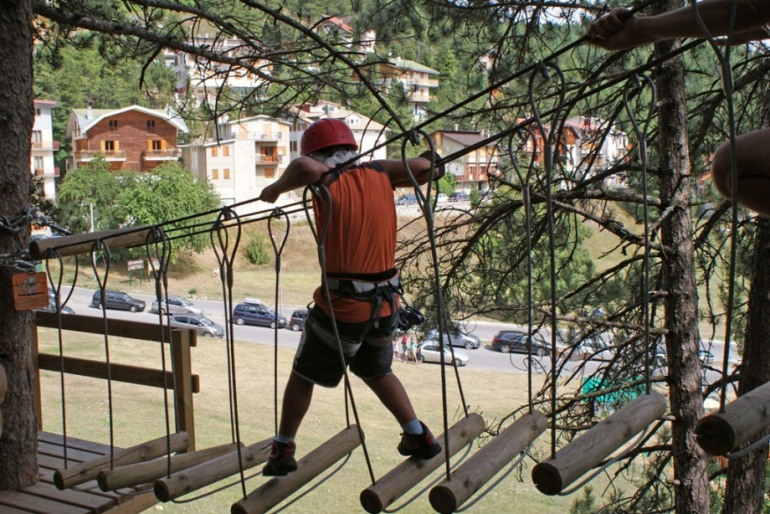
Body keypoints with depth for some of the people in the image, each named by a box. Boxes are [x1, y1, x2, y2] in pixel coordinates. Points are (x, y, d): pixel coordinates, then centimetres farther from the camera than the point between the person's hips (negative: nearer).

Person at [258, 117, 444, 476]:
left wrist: (277, 188, -15)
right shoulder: (377, 175, 2)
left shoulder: (330, 183, -12)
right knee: (378, 372, 28)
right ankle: (419, 436, 28)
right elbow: (423, 168, 1)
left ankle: (283, 451, 20)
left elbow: (303, 168, -33)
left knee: (303, 376, 15)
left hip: (342, 304, -5)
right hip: (385, 302, 5)